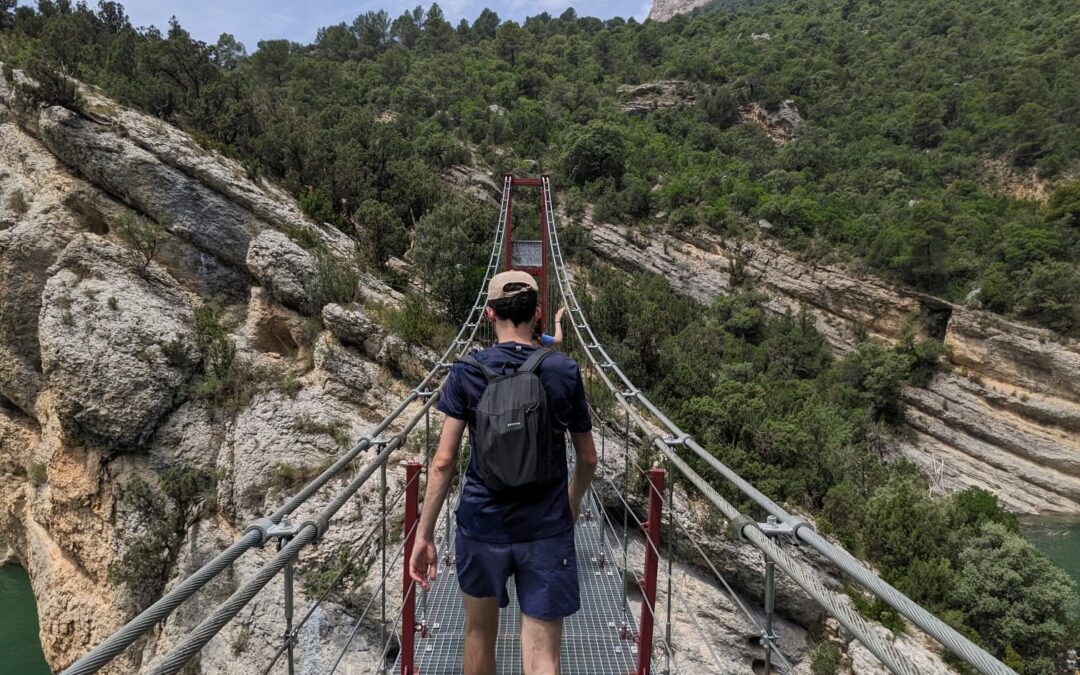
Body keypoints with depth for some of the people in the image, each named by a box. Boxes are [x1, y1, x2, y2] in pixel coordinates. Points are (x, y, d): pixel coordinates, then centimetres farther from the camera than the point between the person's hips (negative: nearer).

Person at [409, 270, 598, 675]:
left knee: (480, 633, 24)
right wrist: (573, 502, 23)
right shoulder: (565, 372, -4)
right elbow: (588, 459, 5)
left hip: (481, 525, 1)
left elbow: (444, 461, -9)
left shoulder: (466, 372, -7)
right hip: (546, 530, 0)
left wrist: (424, 534, -2)